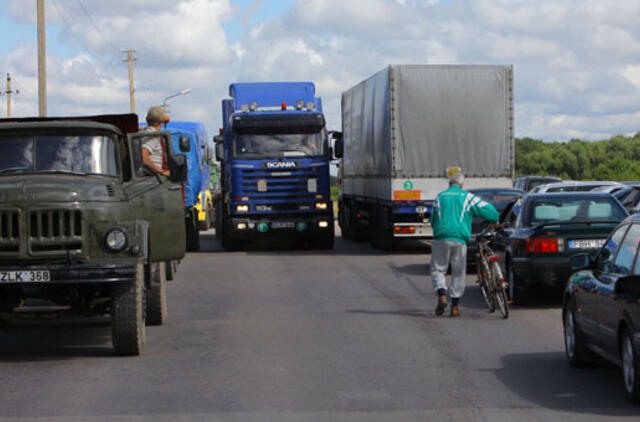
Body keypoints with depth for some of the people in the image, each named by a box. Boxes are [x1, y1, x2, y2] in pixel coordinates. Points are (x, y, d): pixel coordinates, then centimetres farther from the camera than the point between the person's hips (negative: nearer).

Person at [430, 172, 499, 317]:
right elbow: (487, 209, 3)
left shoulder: (440, 197, 13)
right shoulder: (467, 197, 8)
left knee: (437, 269, 8)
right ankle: (455, 306, 8)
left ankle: (441, 295, -16)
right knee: (458, 273, 8)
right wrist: (495, 220, 22)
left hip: (441, 238, 1)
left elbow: (433, 220, 17)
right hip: (459, 239, -1)